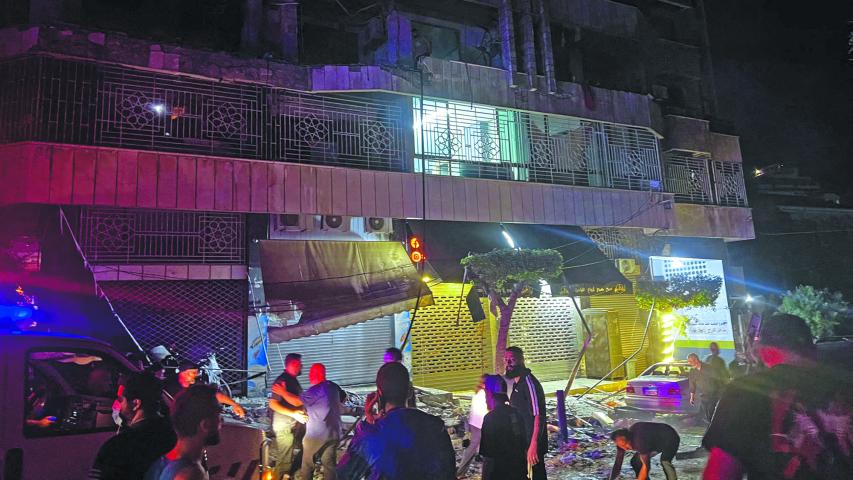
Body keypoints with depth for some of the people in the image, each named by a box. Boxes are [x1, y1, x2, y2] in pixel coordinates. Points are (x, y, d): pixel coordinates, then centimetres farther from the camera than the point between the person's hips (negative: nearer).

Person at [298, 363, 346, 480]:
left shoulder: (314, 391, -19)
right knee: (330, 464, 11)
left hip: (316, 435, -6)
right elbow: (344, 398, 19)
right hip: (334, 433, 6)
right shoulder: (333, 386, 2)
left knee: (307, 465, 13)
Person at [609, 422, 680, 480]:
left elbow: (646, 466, -36)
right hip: (655, 441, 8)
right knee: (635, 461, 2)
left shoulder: (639, 440, -39)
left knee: (664, 462, -32)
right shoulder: (621, 441, -16)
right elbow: (617, 464, -6)